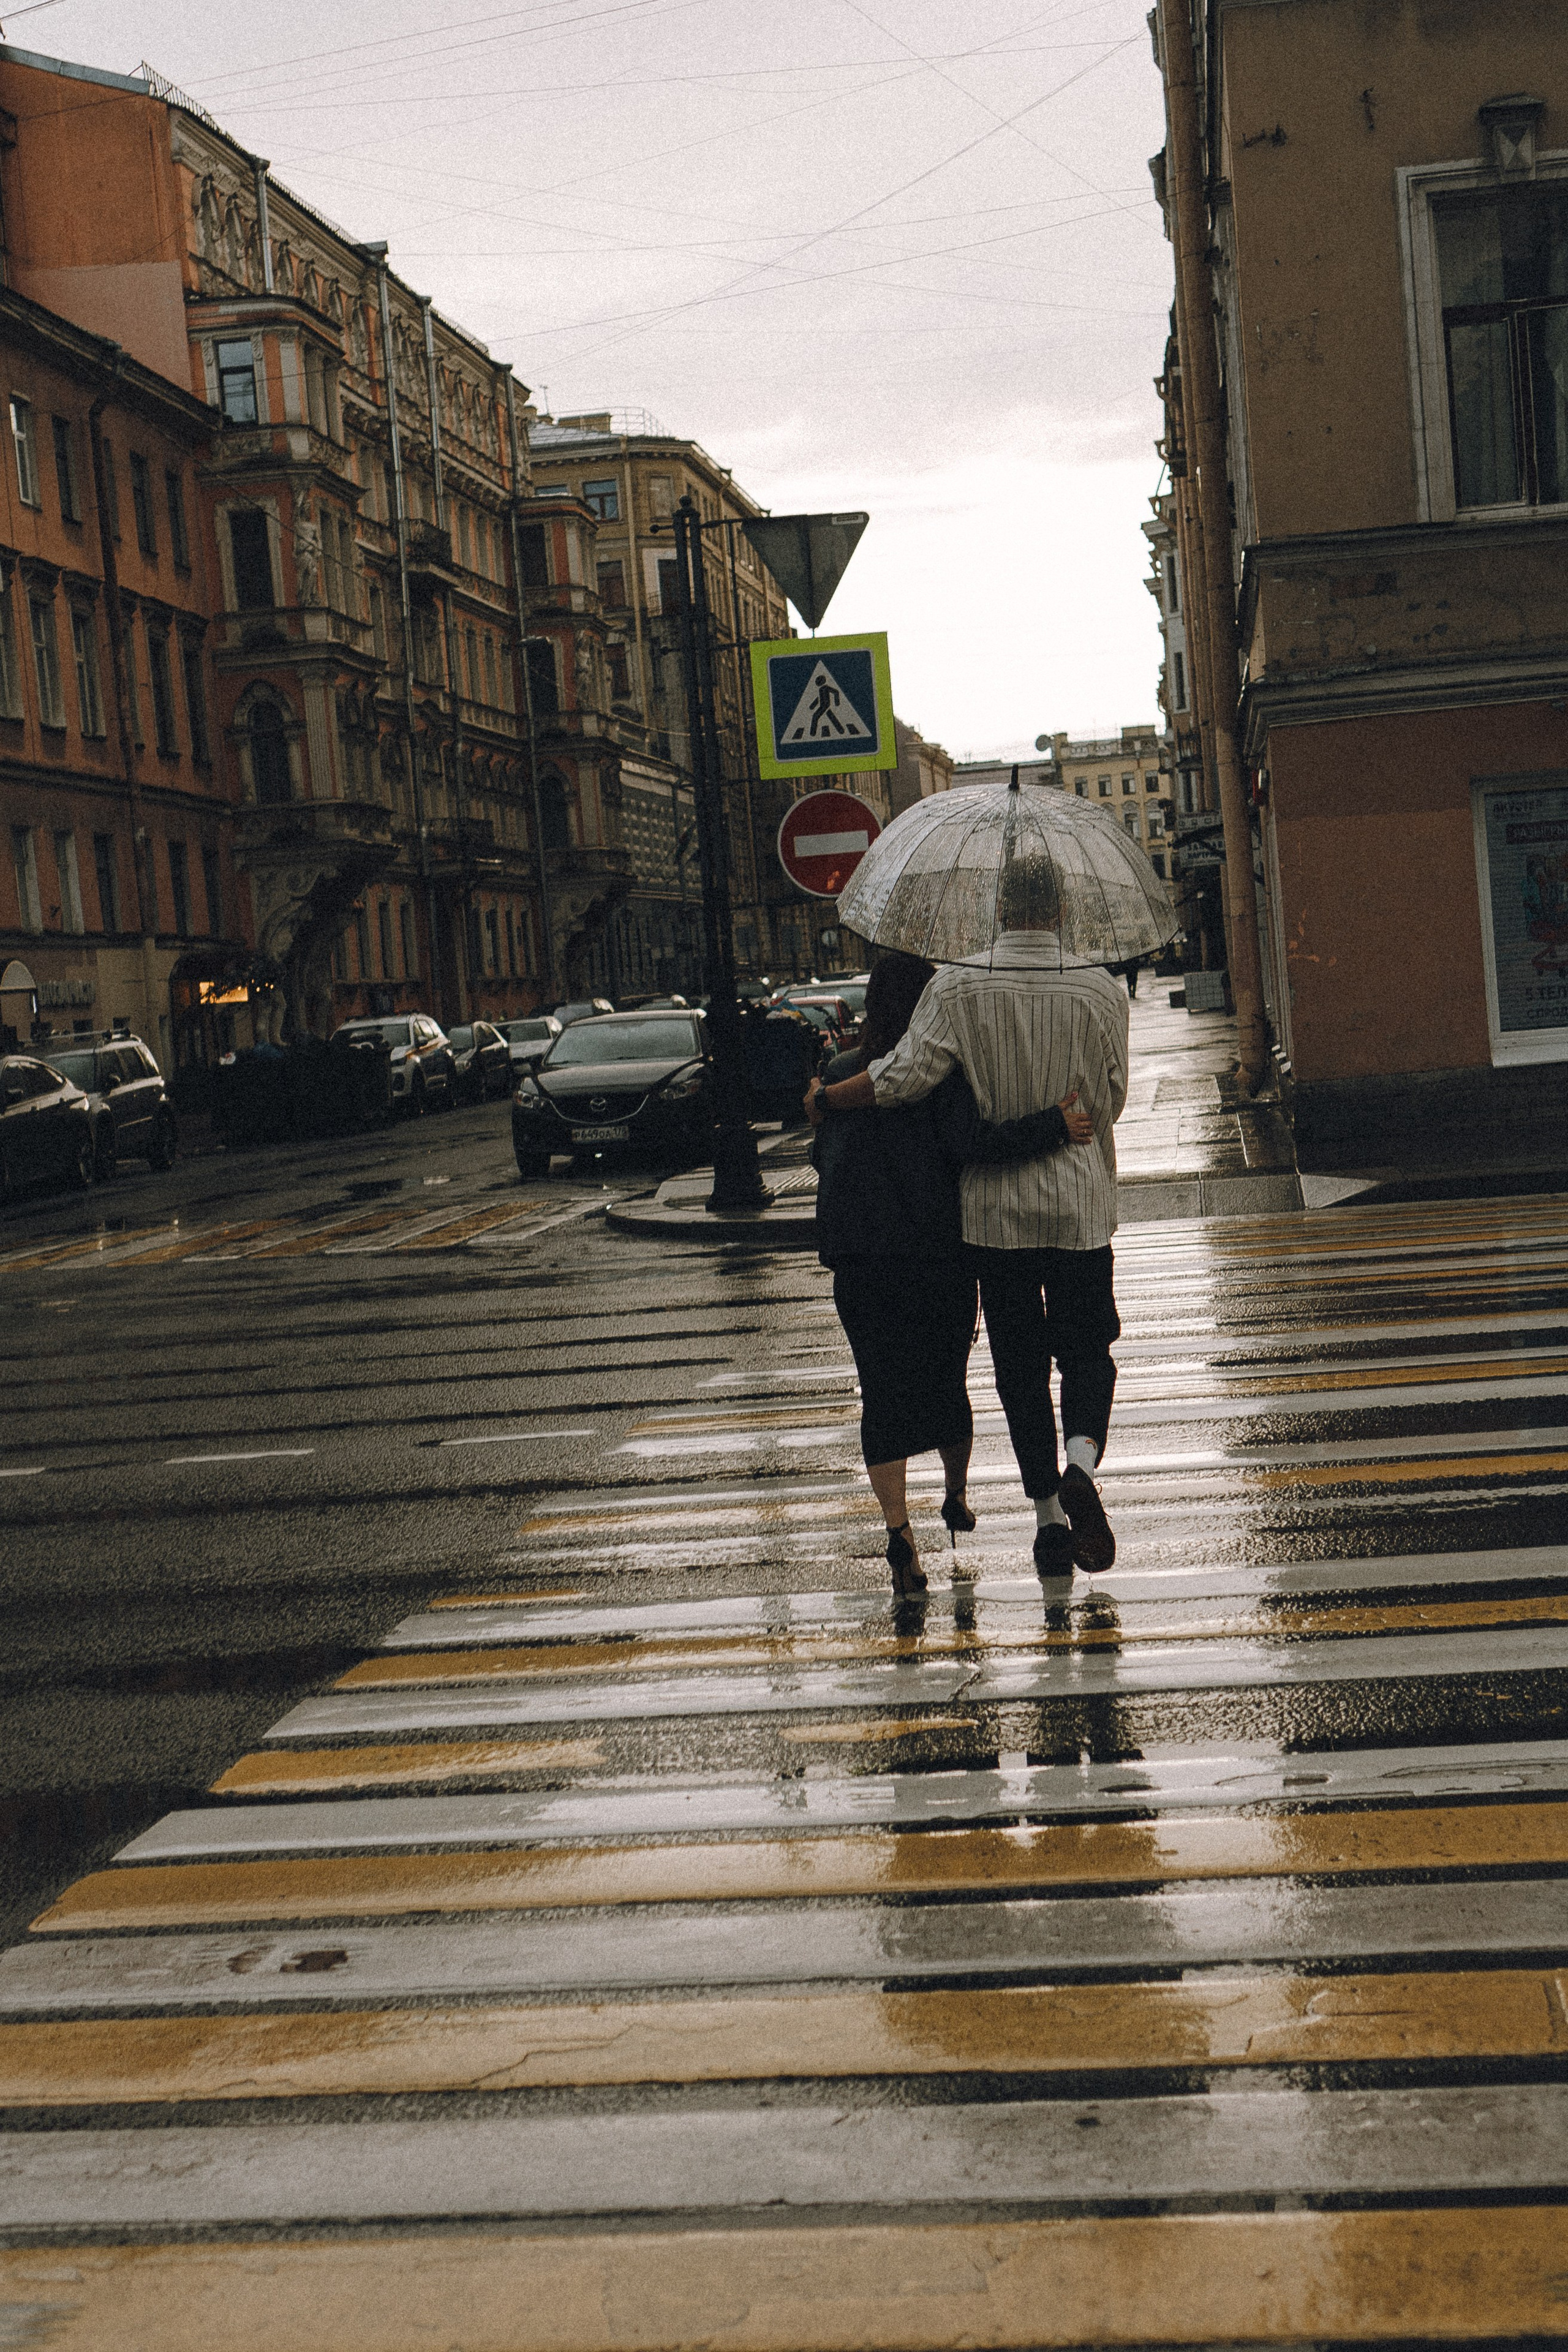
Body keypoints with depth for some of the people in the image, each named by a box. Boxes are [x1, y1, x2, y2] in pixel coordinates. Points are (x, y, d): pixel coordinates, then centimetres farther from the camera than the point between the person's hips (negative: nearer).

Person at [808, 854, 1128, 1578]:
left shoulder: (958, 986, -10)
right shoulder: (1100, 989, -5)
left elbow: (904, 1075, -17)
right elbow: (1112, 1098, 2)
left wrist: (826, 1099, -2)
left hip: (994, 1209, 0)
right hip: (1079, 1205, 0)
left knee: (1019, 1362, 9)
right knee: (1087, 1349, 11)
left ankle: (1047, 1511, 10)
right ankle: (1081, 1460, -16)